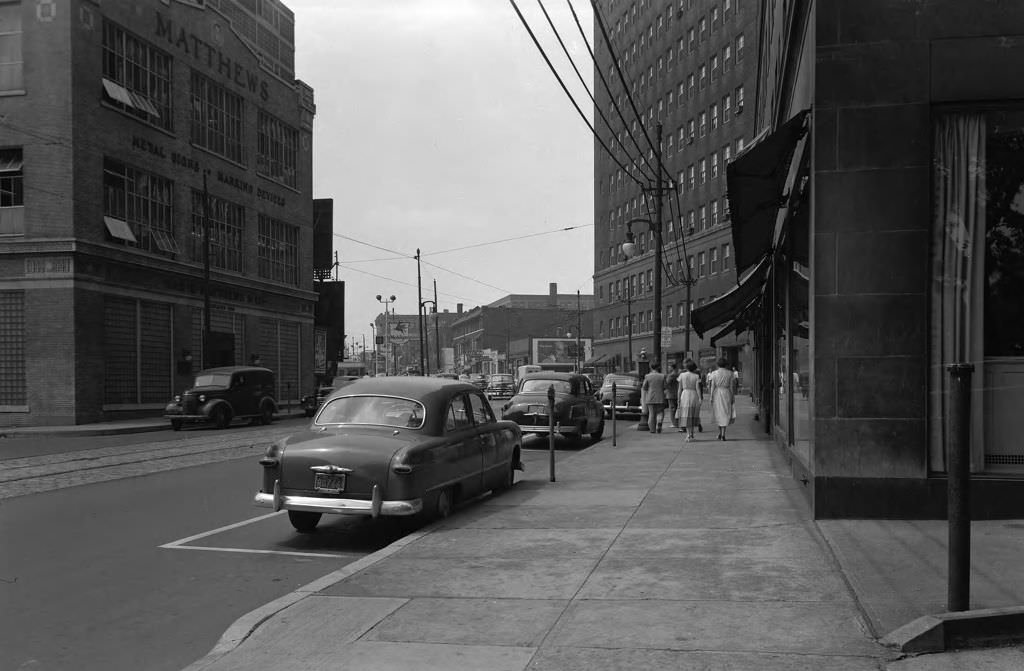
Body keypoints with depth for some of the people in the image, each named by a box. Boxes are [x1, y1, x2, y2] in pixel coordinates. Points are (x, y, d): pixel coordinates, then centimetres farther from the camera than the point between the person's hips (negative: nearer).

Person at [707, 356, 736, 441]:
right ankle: (723, 434, -5)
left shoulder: (714, 373, -2)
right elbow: (731, 386, 0)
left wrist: (711, 397, -1)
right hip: (726, 394, 0)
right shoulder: (729, 373, -1)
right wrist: (732, 397, 6)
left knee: (718, 413, 15)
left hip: (717, 394, 0)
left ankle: (720, 433, 19)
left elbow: (712, 386, -4)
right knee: (725, 413, 2)